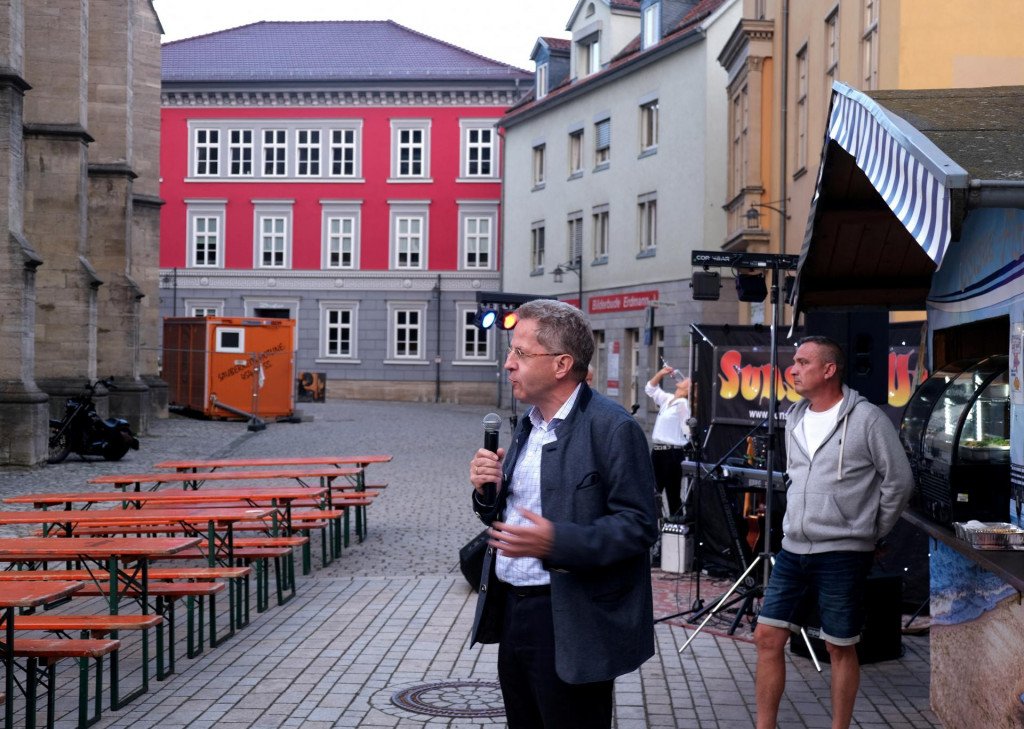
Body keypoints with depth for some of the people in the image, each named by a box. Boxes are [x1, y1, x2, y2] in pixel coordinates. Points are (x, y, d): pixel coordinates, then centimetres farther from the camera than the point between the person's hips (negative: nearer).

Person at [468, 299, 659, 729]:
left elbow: (639, 526, -18)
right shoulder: (529, 425, 14)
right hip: (513, 612, 8)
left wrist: (556, 542, -30)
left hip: (570, 626, -8)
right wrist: (486, 493, -1)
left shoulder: (612, 428, -14)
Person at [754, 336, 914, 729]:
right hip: (793, 549, 6)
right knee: (767, 637, 3)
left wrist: (872, 532, 0)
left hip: (843, 554, -6)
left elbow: (899, 481, -6)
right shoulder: (794, 418, 10)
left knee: (841, 648, 5)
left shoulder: (867, 419, -10)